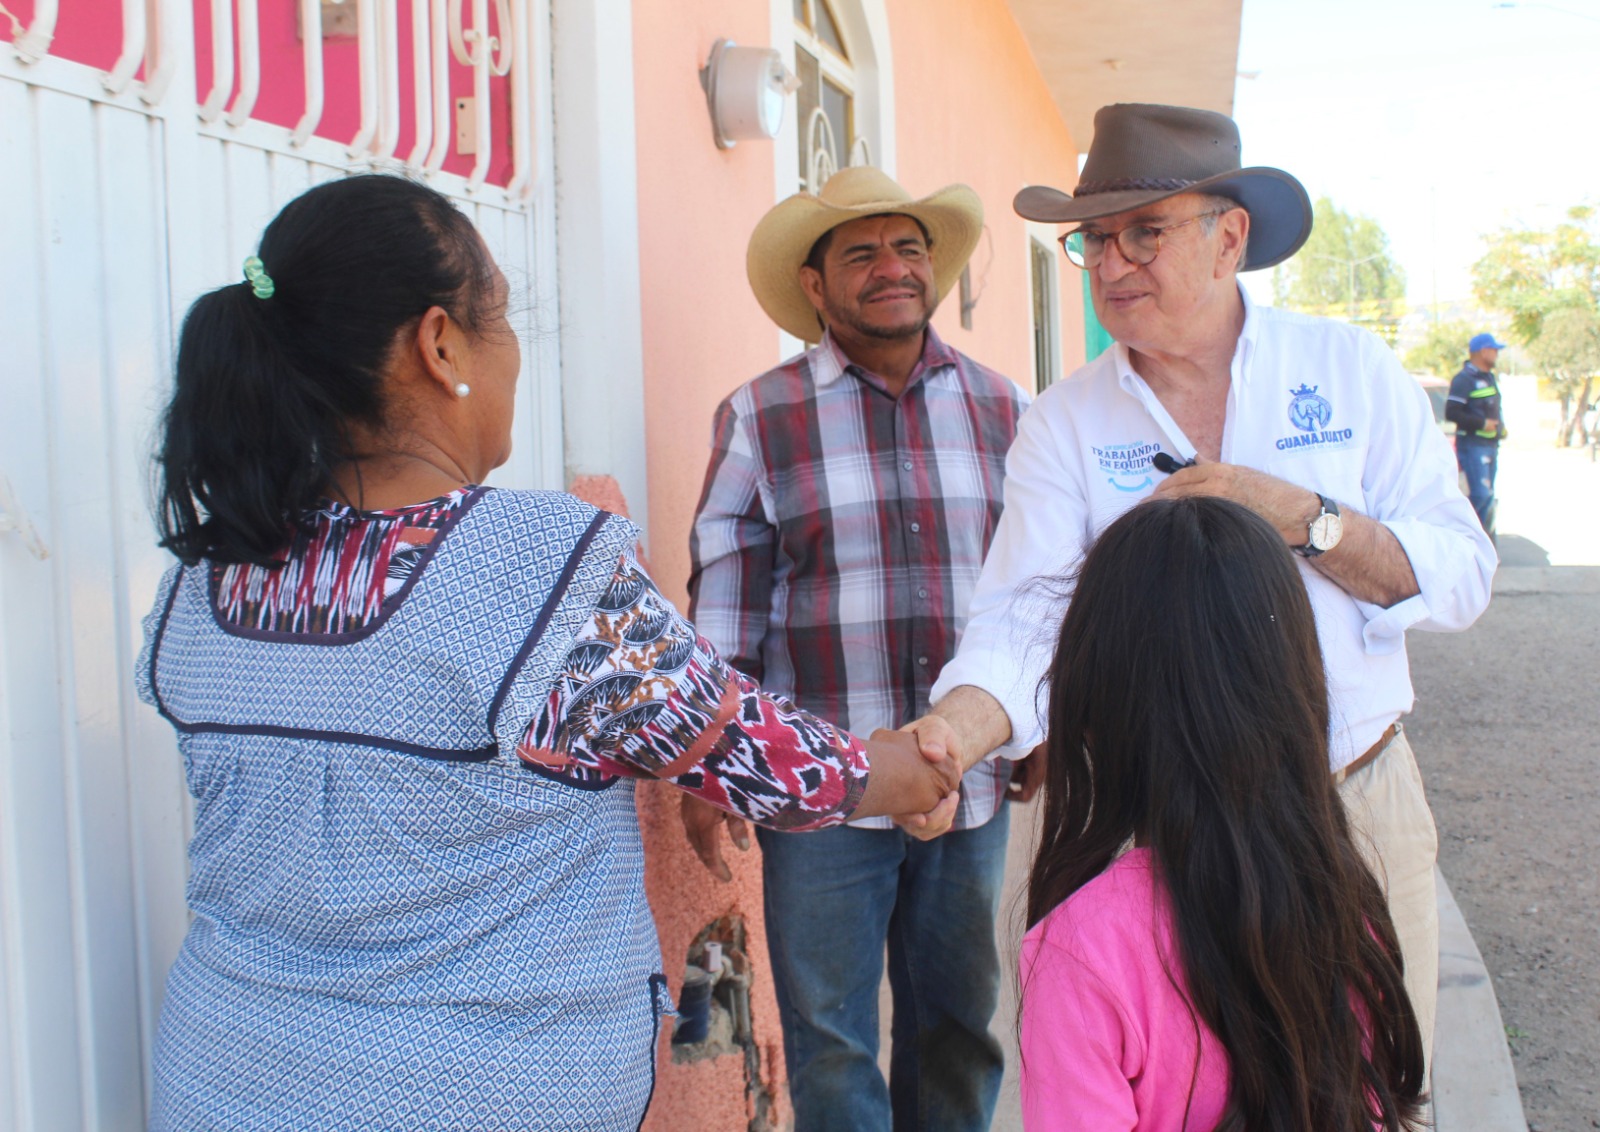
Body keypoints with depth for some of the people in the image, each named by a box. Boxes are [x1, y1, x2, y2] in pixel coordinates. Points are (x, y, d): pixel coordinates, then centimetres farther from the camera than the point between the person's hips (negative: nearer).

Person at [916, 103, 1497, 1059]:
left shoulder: (1349, 368, -2)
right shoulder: (1065, 423, -3)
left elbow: (1462, 579, -5)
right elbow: (1021, 621, -14)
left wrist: (1298, 516, -19)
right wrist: (950, 735, -33)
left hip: (1358, 809, 1)